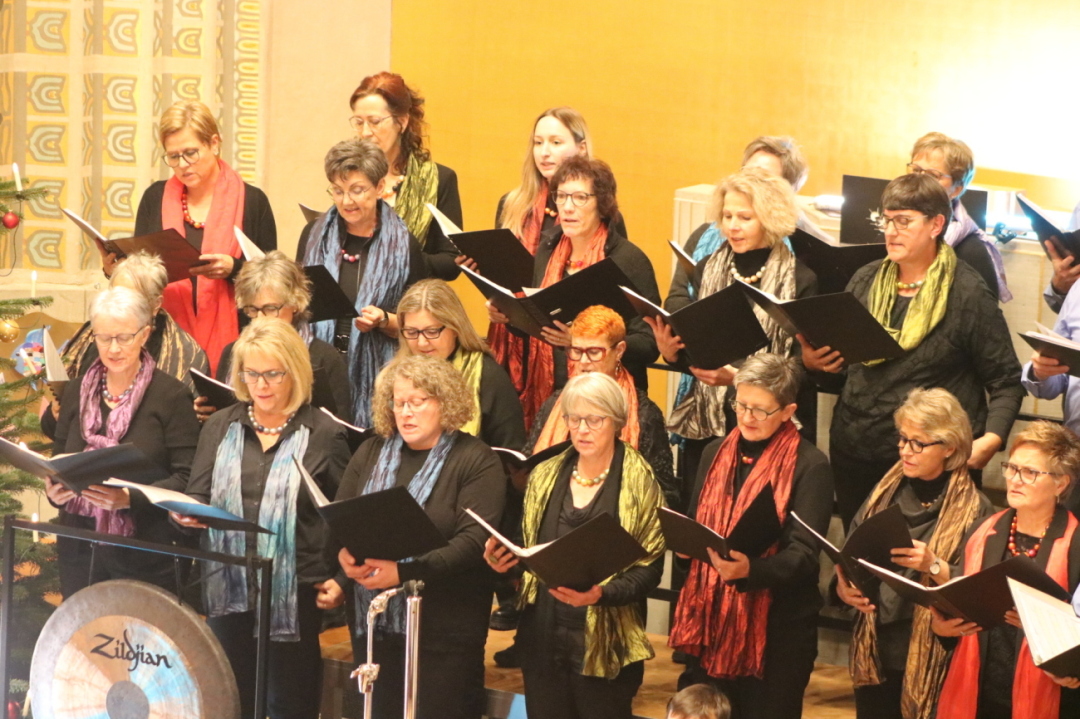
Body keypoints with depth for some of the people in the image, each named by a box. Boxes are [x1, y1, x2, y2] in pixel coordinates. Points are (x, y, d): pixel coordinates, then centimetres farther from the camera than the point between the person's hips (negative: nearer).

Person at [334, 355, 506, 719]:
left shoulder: (476, 461, -5)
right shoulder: (371, 453, 14)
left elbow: (474, 540, -16)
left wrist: (403, 572, -24)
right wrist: (344, 553, -13)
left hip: (444, 630, -5)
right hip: (372, 622, 5)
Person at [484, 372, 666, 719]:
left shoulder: (639, 483, -3)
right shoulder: (545, 476, 10)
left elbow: (649, 569, -8)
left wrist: (600, 593, -24)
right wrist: (506, 558, -4)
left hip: (605, 643, -4)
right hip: (544, 640, 4)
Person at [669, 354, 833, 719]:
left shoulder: (809, 466, -8)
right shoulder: (716, 453, 10)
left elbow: (803, 555, -15)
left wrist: (749, 570, -32)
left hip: (776, 628, -5)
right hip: (710, 619, 5)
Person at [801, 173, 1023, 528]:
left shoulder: (967, 293, -5)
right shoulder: (865, 282, 10)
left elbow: (1006, 382, -5)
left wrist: (991, 439, -20)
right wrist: (813, 363, -4)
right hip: (855, 455, 5)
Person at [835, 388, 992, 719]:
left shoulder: (974, 510, -8)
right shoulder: (886, 493, 9)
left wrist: (935, 567, -29)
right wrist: (843, 587, -8)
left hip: (933, 659, -5)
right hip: (875, 652, 5)